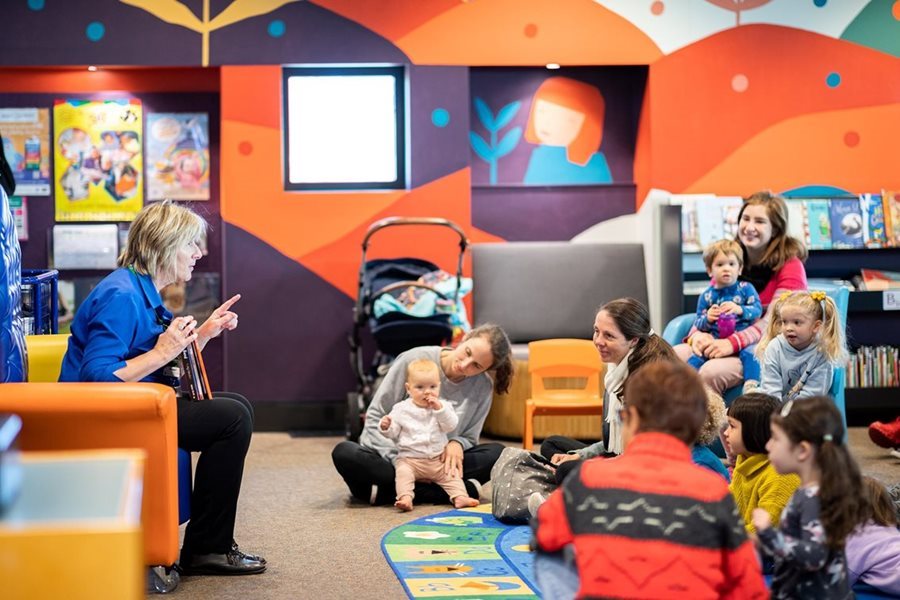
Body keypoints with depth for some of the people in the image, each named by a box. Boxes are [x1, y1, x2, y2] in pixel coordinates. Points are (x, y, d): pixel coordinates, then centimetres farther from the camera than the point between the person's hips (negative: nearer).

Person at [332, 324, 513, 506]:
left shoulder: (483, 387, -6)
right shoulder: (413, 360, -14)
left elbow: (469, 438, 3)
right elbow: (375, 417, -9)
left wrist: (457, 444, -23)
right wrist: (399, 461, -22)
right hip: (392, 457, -2)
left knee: (497, 453, -23)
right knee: (344, 453, -32)